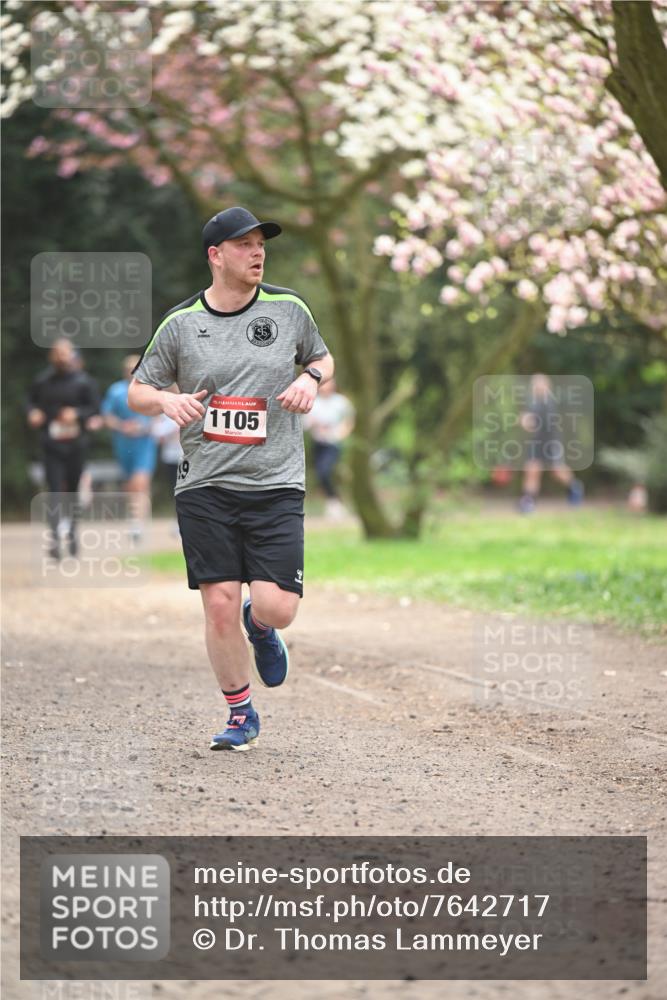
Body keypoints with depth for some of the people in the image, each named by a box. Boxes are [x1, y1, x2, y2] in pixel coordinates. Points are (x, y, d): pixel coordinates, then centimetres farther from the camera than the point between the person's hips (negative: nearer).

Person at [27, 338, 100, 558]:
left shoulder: (84, 381, -1)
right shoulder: (43, 381, 4)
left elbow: (95, 407, -2)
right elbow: (32, 399, 17)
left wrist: (76, 413, -18)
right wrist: (33, 412, -4)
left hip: (76, 443, 0)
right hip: (51, 445, 0)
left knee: (73, 490, 11)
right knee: (54, 492, -10)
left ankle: (72, 532, 32)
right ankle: (54, 539, -14)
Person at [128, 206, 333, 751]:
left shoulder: (289, 308, 4)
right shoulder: (180, 323, 1)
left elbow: (323, 357, 21)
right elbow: (137, 391, 10)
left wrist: (311, 378, -2)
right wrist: (167, 399, -12)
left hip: (276, 485, 0)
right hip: (205, 486, 0)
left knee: (276, 606, -11)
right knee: (220, 607, -5)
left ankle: (261, 629, 28)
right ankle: (242, 715, 15)